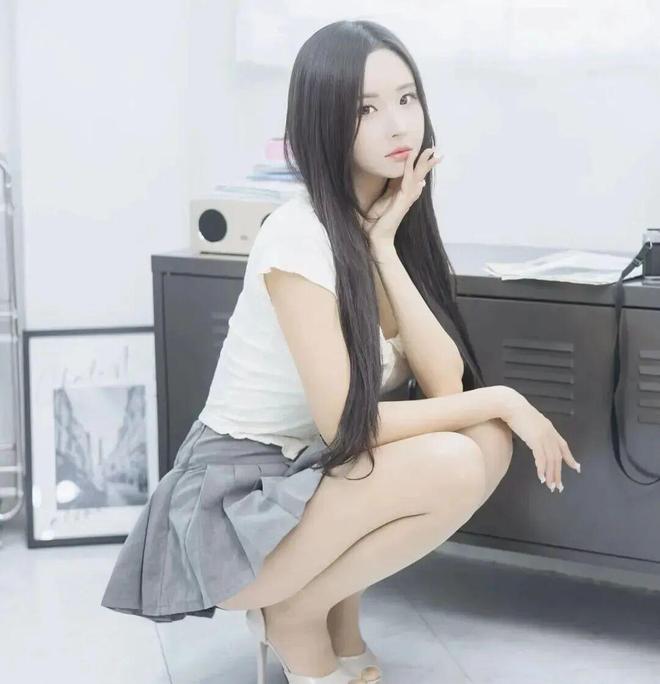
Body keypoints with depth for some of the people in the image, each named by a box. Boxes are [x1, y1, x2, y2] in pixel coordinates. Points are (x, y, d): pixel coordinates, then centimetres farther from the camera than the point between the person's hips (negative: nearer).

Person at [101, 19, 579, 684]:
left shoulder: (398, 228, 4)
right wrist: (501, 400, -15)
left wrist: (383, 246, -14)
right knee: (452, 466, -26)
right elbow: (348, 424, -23)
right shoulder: (300, 236, -21)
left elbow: (446, 384, -9)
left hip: (313, 482, 8)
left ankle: (338, 621, 6)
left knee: (489, 441, -10)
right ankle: (295, 613, -2)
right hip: (231, 510, -8)